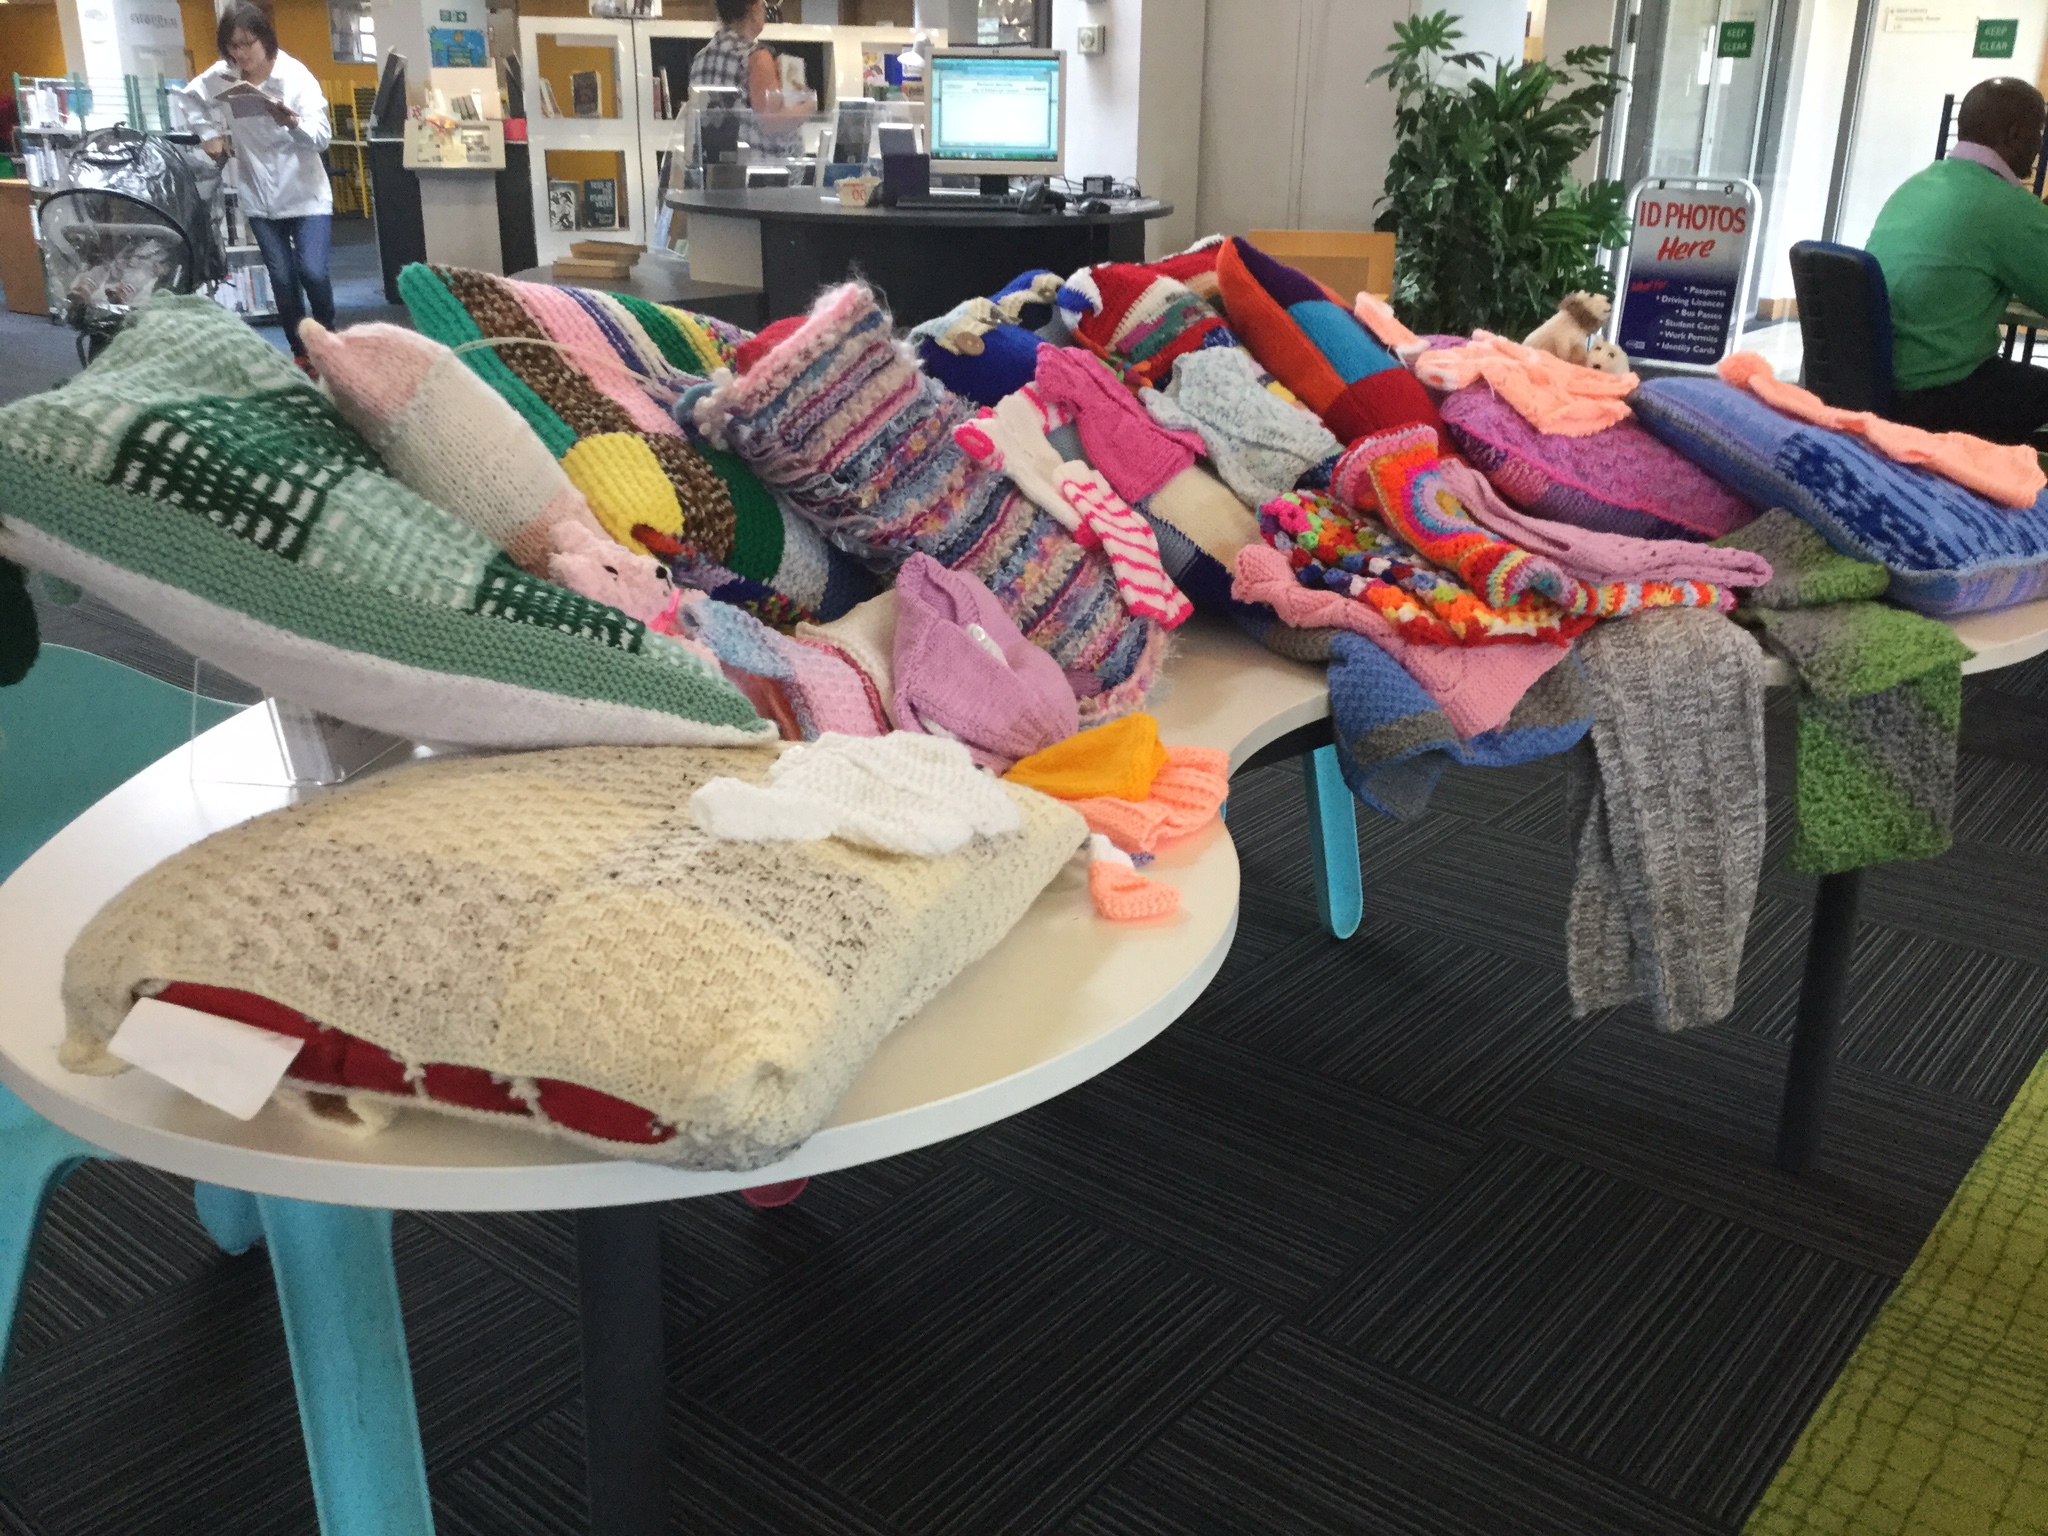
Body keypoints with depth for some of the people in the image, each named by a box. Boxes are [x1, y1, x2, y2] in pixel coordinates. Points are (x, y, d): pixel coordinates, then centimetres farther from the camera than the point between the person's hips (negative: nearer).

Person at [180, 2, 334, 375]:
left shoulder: (296, 75, -15)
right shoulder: (220, 76, -5)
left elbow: (321, 137, -24)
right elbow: (192, 99, 15)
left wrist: (291, 122, -43)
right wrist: (212, 134, 1)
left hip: (305, 193, -3)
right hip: (259, 197, 3)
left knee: (313, 272, -14)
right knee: (282, 278, 4)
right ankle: (300, 352, 17)